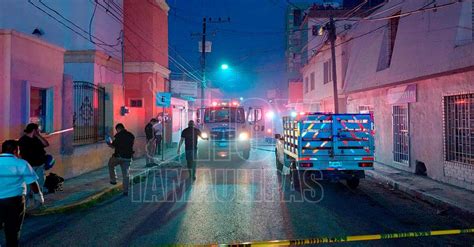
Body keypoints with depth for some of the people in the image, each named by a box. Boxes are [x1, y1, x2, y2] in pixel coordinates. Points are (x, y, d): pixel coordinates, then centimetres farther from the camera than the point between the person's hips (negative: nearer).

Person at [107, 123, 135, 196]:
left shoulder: (118, 135, -8)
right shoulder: (131, 136, 7)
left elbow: (113, 146, -5)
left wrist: (109, 143, 15)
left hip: (119, 156, -4)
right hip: (128, 157, 4)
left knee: (111, 164, 27)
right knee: (126, 174, 8)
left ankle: (113, 180, 22)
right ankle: (126, 191, 9)